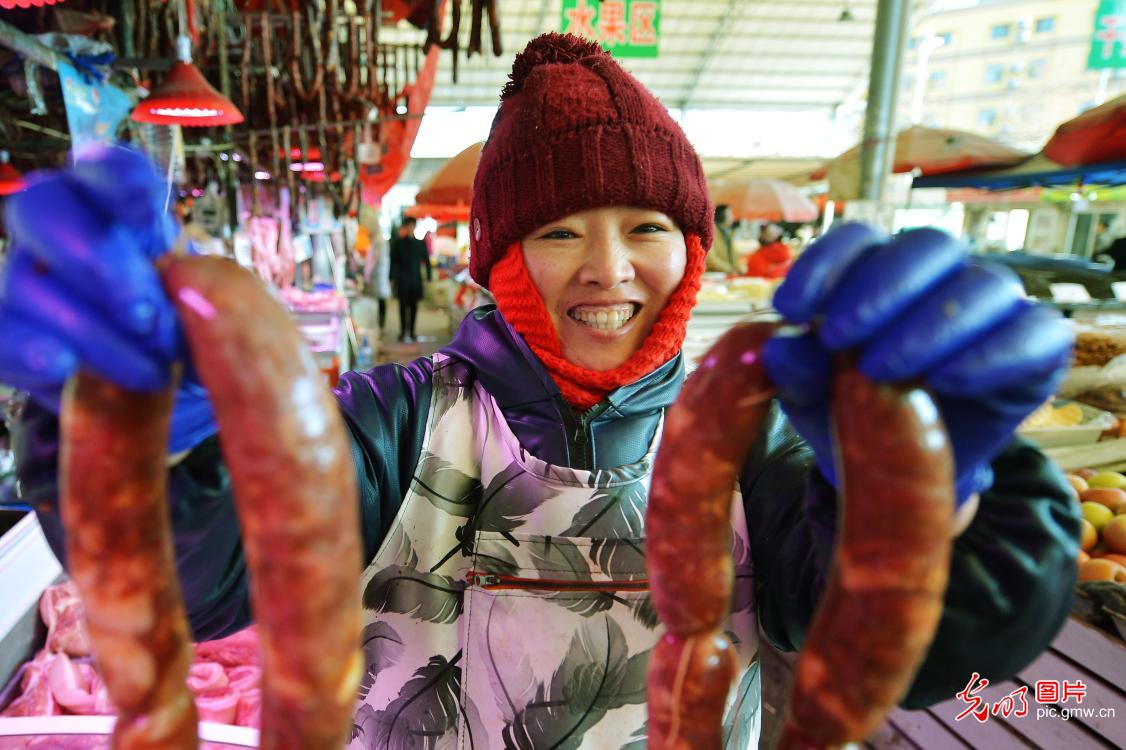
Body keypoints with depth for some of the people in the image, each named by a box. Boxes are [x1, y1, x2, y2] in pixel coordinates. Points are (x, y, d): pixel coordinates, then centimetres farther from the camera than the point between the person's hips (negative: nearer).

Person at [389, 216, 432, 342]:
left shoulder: (420, 243, 7)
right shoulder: (397, 243, 4)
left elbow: (426, 261, 7)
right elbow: (393, 262, 2)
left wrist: (429, 277, 1)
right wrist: (392, 278, -3)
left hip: (416, 279, 1)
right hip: (402, 279, -1)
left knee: (414, 306, 2)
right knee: (403, 305, -2)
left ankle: (412, 332, 8)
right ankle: (403, 331, 4)